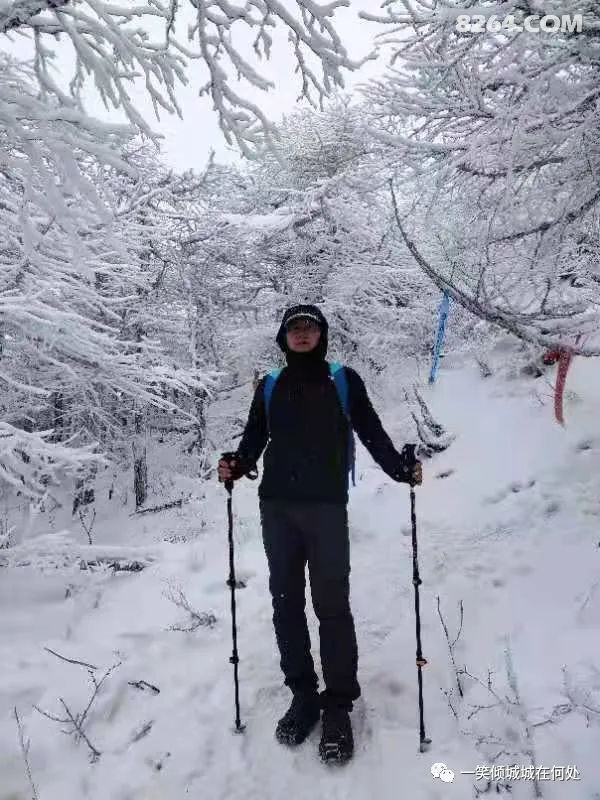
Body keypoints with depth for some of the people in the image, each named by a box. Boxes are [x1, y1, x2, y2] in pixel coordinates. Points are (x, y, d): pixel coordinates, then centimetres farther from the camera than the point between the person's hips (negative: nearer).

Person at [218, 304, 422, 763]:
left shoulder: (344, 381, 7)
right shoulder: (270, 386, 13)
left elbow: (371, 432, 5)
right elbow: (254, 438, 12)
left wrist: (402, 469, -7)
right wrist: (236, 465, -6)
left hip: (326, 507, -3)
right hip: (276, 507, 3)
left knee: (332, 604, -3)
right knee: (287, 602, 8)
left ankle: (339, 704, 11)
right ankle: (303, 694, 21)